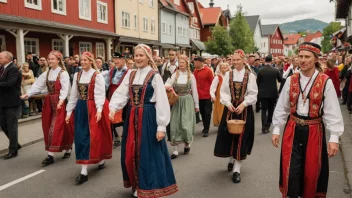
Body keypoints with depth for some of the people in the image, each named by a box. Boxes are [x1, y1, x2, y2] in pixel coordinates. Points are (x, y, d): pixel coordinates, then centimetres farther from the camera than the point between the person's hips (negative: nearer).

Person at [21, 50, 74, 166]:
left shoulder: (63, 73, -9)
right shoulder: (46, 73, 12)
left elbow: (65, 89, -20)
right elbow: (38, 85, 4)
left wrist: (61, 100, -36)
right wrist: (28, 94, -7)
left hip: (59, 102, -7)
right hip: (49, 102, 7)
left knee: (55, 127, -7)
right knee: (48, 127, 10)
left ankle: (51, 155, -3)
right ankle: (67, 149, 21)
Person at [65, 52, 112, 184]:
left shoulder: (97, 75, -7)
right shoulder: (77, 75, 10)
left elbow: (100, 94, -14)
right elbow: (74, 95, 12)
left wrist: (99, 110, -26)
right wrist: (69, 111, 10)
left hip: (93, 109, -5)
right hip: (81, 109, 5)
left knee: (94, 135, -4)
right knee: (81, 137, 5)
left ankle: (101, 160, 11)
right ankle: (84, 170, 16)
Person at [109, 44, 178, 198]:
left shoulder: (154, 76, -7)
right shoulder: (130, 75, 10)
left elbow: (162, 102, -10)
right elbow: (120, 93, 0)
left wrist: (161, 126, -15)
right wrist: (113, 108, -20)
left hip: (148, 117, -5)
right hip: (132, 117, 6)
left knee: (148, 152, 1)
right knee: (131, 152, 11)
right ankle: (138, 185, 29)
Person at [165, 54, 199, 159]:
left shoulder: (191, 76, 1)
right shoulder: (174, 75, 4)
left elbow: (194, 91, 4)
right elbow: (167, 85, -3)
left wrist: (196, 105, 6)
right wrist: (167, 87, -27)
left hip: (187, 101, -2)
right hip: (177, 101, 2)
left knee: (186, 124, -6)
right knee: (175, 124, 1)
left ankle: (187, 144, 24)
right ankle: (175, 150, 9)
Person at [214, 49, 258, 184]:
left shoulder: (250, 75, -2)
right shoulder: (228, 74, 5)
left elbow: (253, 94, -4)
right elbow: (223, 92, 1)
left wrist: (243, 104, -17)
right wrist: (228, 103, -14)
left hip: (245, 109, -2)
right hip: (230, 108, 2)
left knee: (241, 136, -1)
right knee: (229, 134, 7)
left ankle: (237, 169, 4)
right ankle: (231, 159, 33)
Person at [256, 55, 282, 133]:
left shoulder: (260, 71, -9)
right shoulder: (275, 70, -6)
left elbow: (257, 82, -1)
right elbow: (280, 80, 7)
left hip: (263, 93, -1)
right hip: (273, 93, 1)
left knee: (264, 110, 1)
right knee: (271, 110, 14)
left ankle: (264, 127, -10)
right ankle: (267, 126, 18)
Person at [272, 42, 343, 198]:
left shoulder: (326, 82, -8)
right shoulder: (291, 80, 0)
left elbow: (332, 112, -8)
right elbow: (281, 107, 5)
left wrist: (334, 138, -12)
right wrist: (276, 130, 4)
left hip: (314, 131, -1)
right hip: (292, 130, 2)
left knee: (312, 171, 11)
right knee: (290, 170, 2)